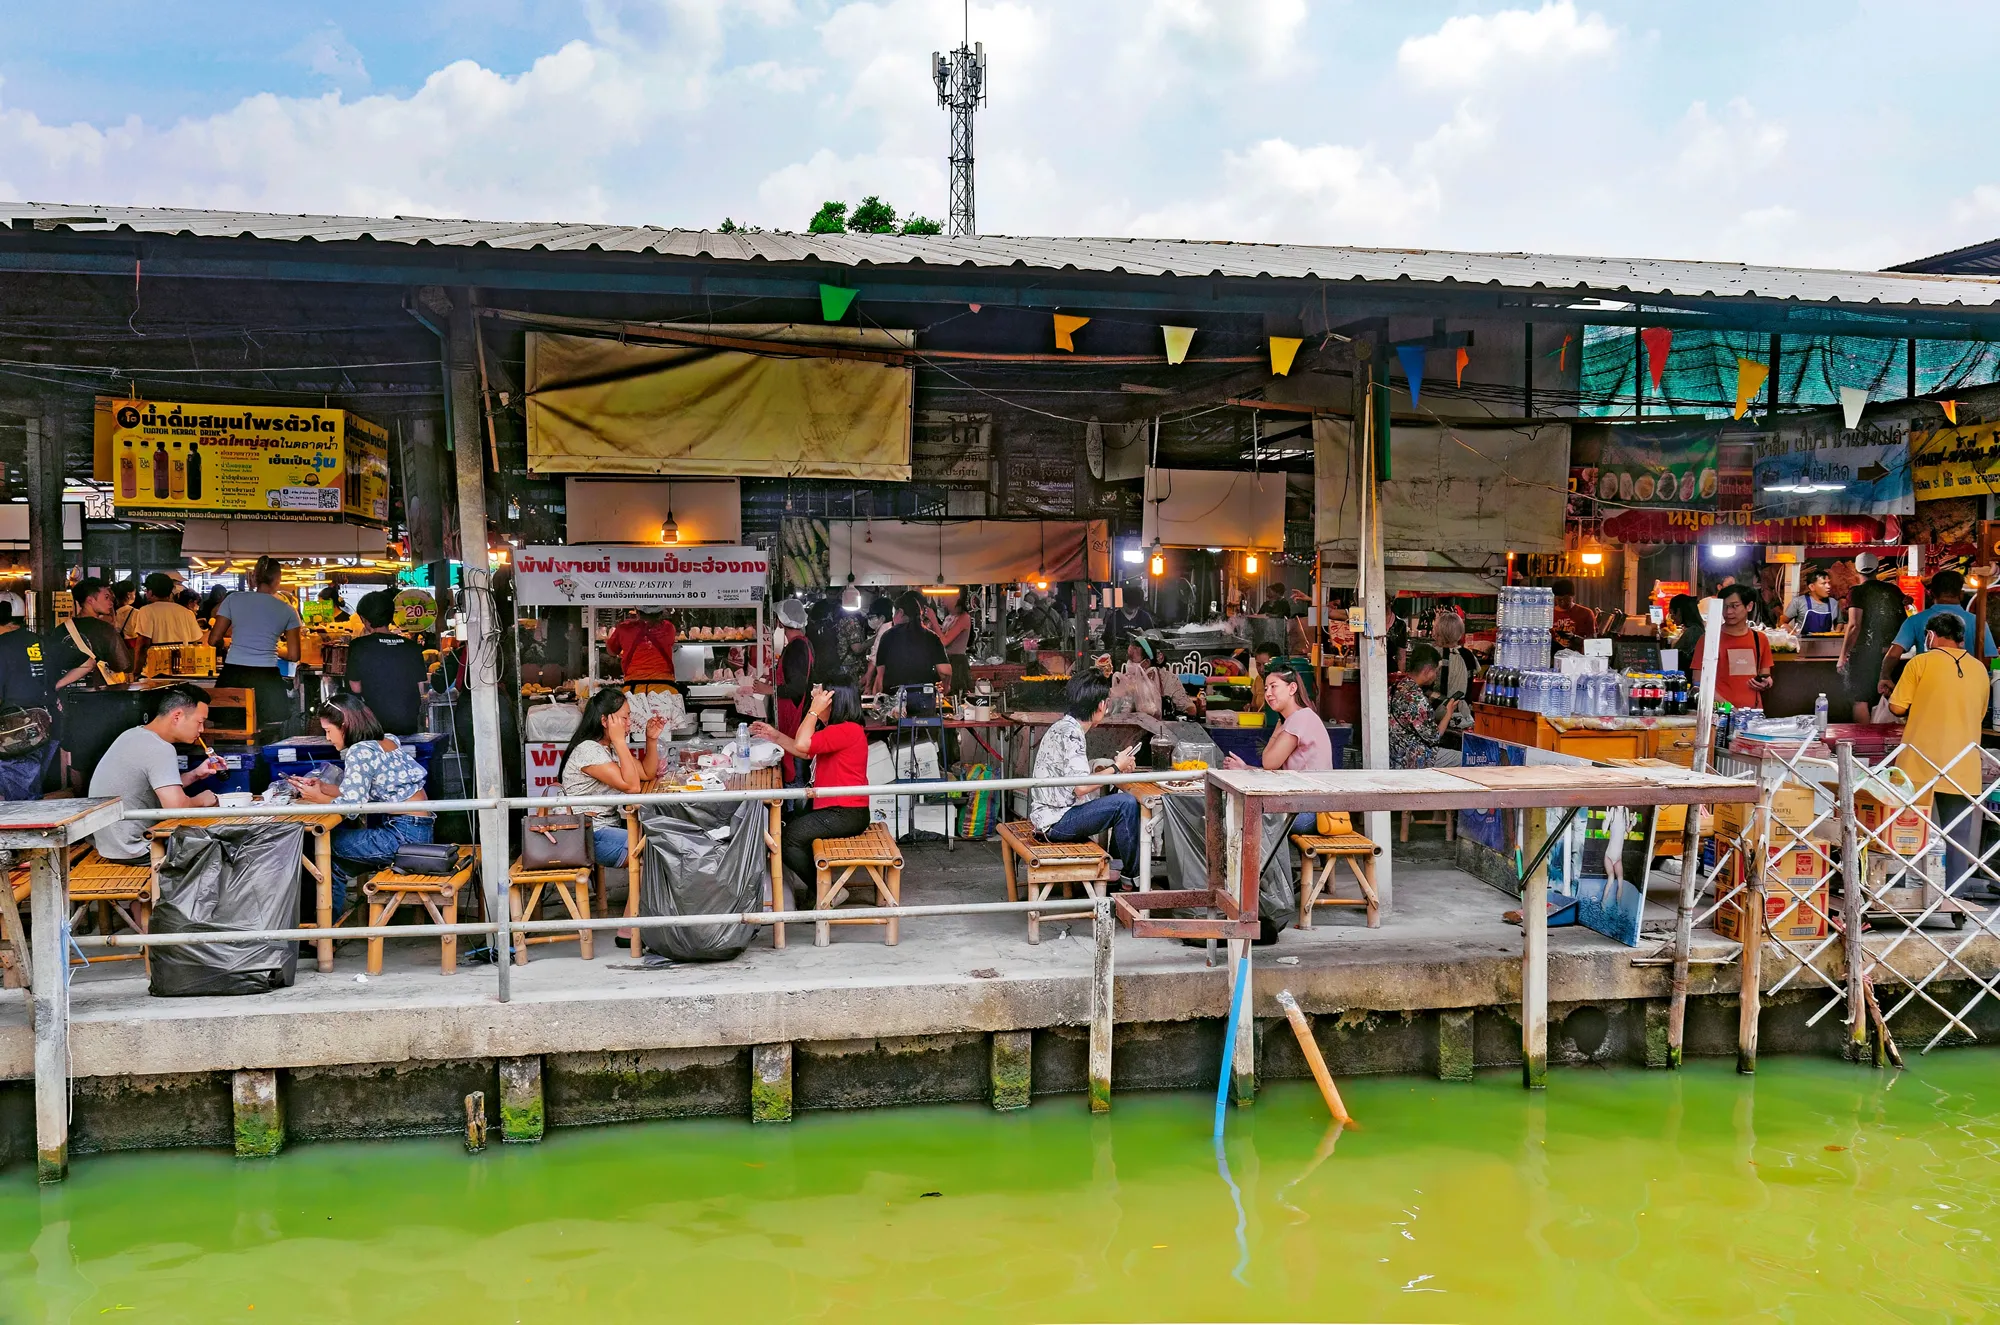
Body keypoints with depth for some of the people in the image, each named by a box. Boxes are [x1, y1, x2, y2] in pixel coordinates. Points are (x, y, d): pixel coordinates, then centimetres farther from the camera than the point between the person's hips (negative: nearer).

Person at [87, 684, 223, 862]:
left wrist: (194, 775, 8)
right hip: (131, 851, -10)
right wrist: (201, 800, -10)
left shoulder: (135, 734, 8)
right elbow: (176, 806, -30)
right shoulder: (159, 749, -23)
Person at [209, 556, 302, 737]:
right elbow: (293, 655, 5)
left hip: (232, 676, 1)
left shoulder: (234, 599, 6)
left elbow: (214, 639, 7)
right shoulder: (287, 610, 4)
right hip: (266, 679, -1)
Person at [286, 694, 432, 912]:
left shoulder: (360, 752, -14)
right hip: (420, 829, 9)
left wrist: (317, 798, 1)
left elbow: (350, 806, -15)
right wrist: (323, 787, 14)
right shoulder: (388, 741, 12)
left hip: (403, 835, -9)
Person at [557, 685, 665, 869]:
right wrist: (620, 741, -21)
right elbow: (632, 786, -23)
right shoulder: (588, 750, -18)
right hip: (591, 837, -9)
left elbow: (648, 774, 17)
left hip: (609, 825, 9)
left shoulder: (612, 747, 11)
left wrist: (652, 739, 4)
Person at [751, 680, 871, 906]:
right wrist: (775, 736, 16)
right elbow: (806, 752, 21)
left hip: (846, 814, -11)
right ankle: (812, 886, 19)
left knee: (788, 837, -11)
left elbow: (802, 745, -26)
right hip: (834, 809, 11)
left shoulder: (847, 730, -19)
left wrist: (814, 710, -18)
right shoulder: (837, 730, 17)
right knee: (787, 824, 17)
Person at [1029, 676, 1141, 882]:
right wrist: (1116, 767, -12)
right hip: (1056, 821, -11)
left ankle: (1116, 864, 18)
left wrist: (1117, 766, 4)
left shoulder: (1065, 726, 12)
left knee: (1118, 795, 16)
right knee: (1126, 804, -19)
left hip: (1054, 812, 11)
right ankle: (1131, 875, -7)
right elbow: (1080, 787, -24)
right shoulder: (1071, 733, -19)